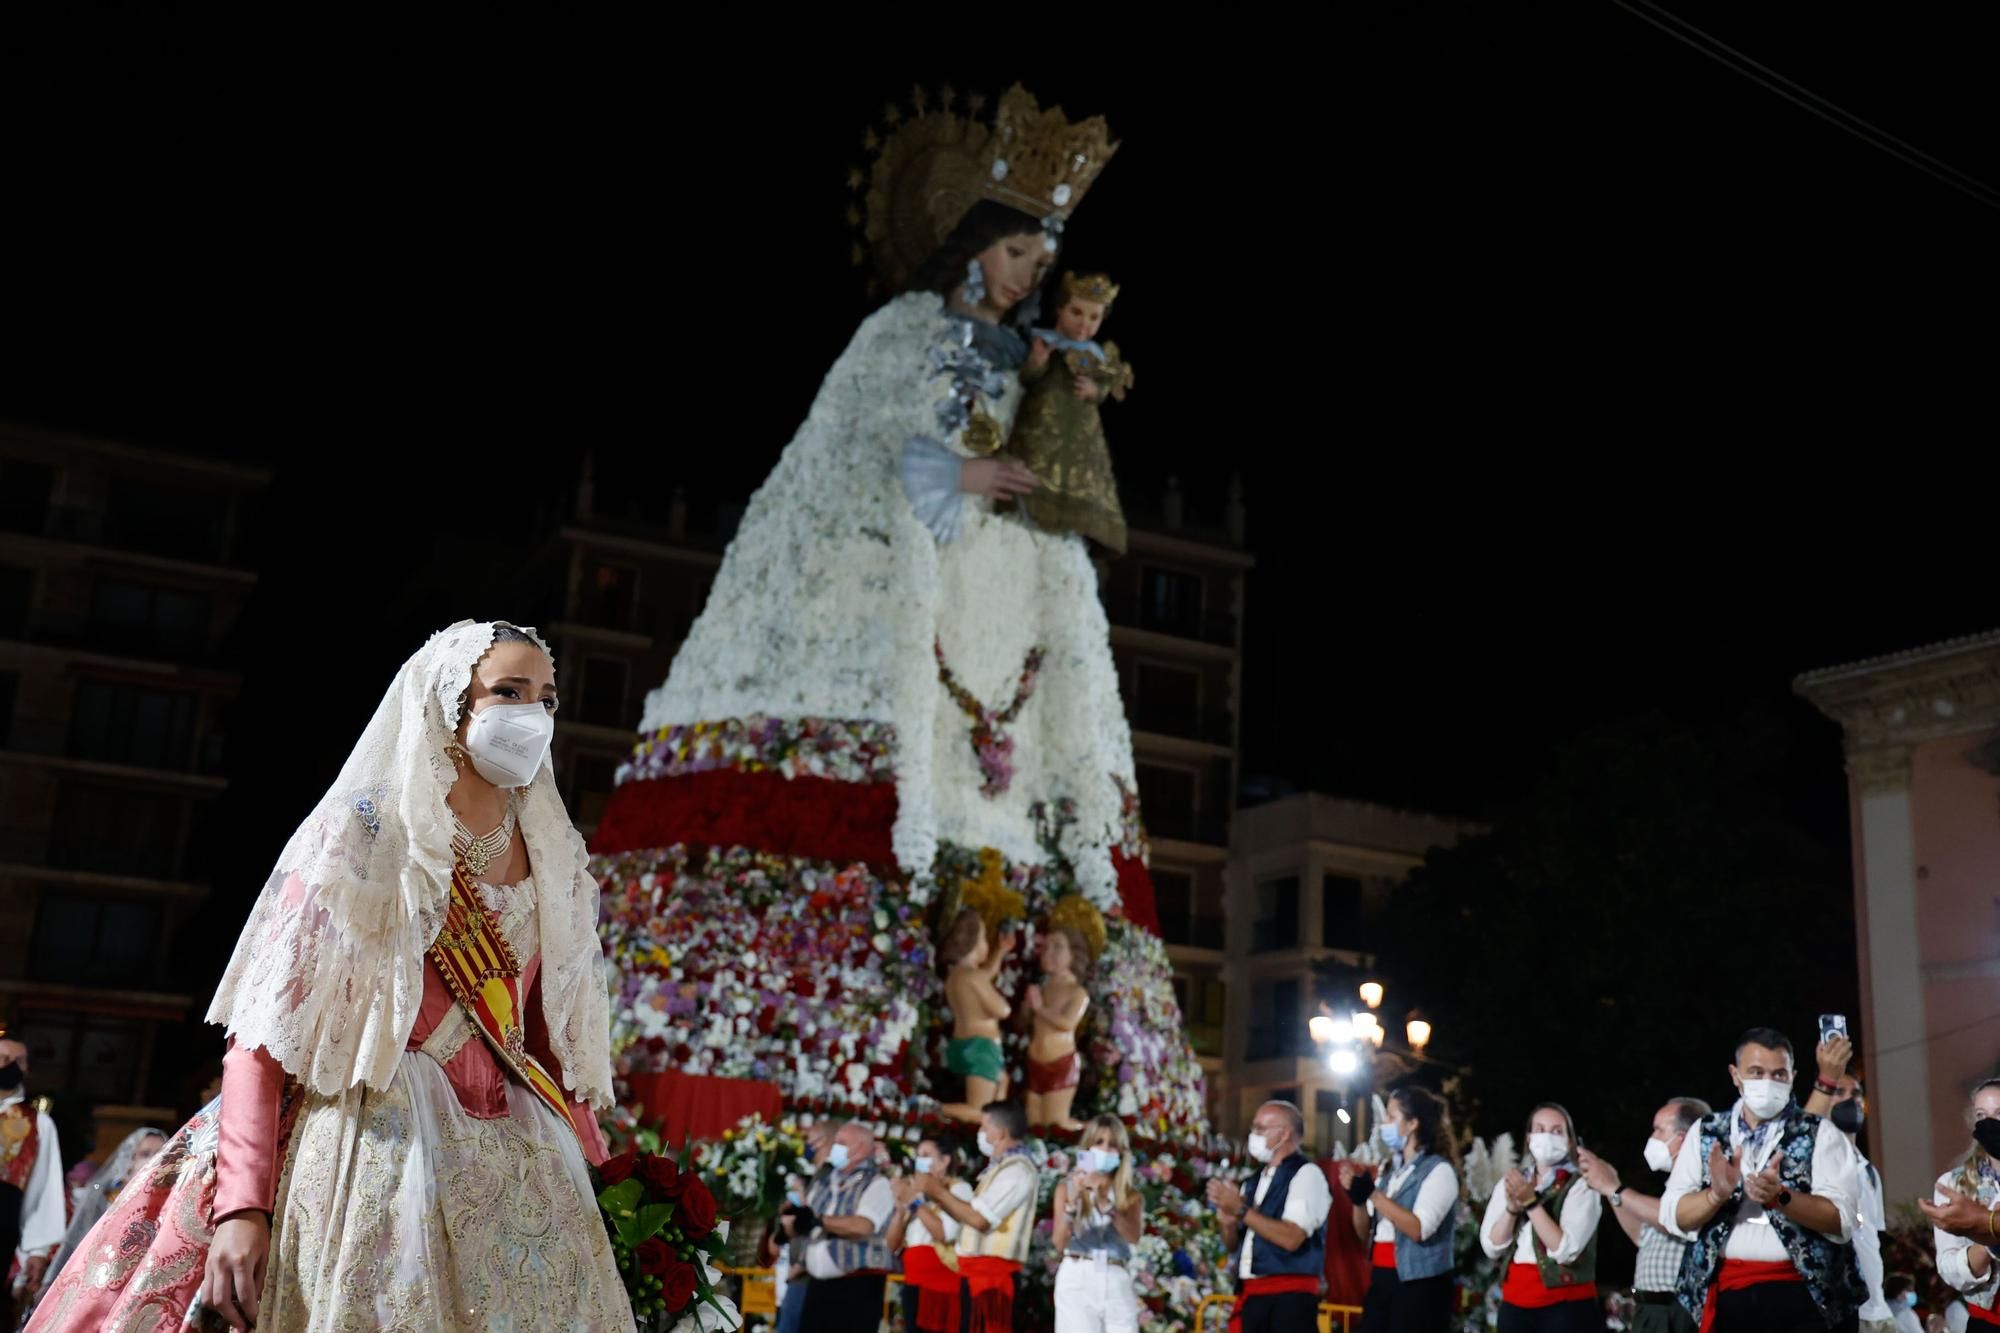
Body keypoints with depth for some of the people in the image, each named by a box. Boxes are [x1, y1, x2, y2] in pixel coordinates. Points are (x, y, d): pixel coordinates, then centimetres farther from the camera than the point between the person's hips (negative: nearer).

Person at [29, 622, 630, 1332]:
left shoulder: (556, 867, 11)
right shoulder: (363, 834, -3)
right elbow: (266, 1025, -8)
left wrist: (579, 1186, 8)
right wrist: (240, 1204, -18)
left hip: (515, 1165, 5)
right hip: (376, 1150, -4)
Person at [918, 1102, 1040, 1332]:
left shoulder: (1017, 1169, -13)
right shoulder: (1003, 1167, 20)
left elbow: (979, 1218, -20)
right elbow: (973, 1215, 18)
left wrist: (940, 1192, -9)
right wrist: (942, 1199, 5)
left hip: (994, 1272, -10)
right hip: (981, 1271, 10)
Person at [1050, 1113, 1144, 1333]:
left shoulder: (1131, 1194, 12)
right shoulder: (1068, 1186, 7)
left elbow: (1134, 1235, -8)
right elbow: (1059, 1243, -4)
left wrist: (1105, 1201, -21)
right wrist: (1073, 1201, -18)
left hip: (1118, 1282, 2)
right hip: (1077, 1281, -2)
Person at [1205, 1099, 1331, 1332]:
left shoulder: (1306, 1174, -6)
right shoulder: (1257, 1180, 17)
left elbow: (1291, 1238, -19)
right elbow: (1232, 1244, 21)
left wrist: (1240, 1209, -16)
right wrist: (1228, 1221, -2)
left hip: (1289, 1298, -8)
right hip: (1252, 1296, 8)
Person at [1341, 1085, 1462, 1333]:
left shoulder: (1439, 1170, -8)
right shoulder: (1393, 1171, 16)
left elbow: (1419, 1229, -21)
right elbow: (1365, 1231, 17)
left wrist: (1373, 1193, -21)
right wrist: (1357, 1199, -2)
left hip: (1419, 1285, -8)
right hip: (1382, 1281, 8)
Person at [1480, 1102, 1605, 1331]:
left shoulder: (1581, 1186, -3)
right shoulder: (1509, 1183, 11)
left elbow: (1566, 1250, -15)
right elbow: (1492, 1247, 2)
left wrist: (1531, 1203, -19)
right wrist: (1512, 1208, -13)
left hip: (1566, 1305, -4)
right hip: (1515, 1304, 4)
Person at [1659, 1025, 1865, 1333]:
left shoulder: (1820, 1134, 4)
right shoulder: (1705, 1133, 11)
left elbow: (1842, 1220, -7)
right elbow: (1673, 1215, 2)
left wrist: (1780, 1197, -23)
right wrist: (1717, 1194, -17)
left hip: (1804, 1298, -2)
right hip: (1727, 1299, 2)